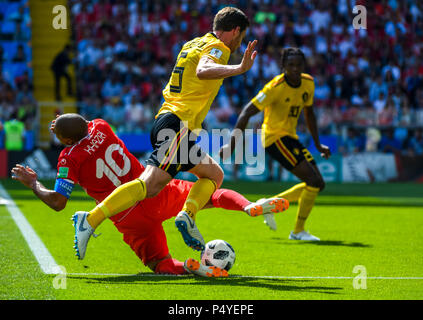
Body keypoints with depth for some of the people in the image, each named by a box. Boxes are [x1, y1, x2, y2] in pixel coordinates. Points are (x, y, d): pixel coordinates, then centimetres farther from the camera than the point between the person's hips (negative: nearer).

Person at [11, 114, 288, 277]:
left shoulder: (70, 158, -9)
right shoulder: (101, 128, 3)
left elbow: (58, 202, -4)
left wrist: (33, 183, 9)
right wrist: (68, 128, 27)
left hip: (130, 220, -4)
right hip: (155, 195, 4)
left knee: (160, 264, 7)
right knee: (211, 194, 19)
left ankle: (187, 267, -30)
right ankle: (250, 206, -12)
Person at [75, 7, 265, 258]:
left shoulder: (193, 44, 21)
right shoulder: (216, 48, -4)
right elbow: (203, 71, -27)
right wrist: (240, 68, -35)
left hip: (165, 119, 10)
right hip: (178, 126, -10)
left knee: (215, 174, 13)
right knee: (149, 184, -18)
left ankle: (187, 215, -8)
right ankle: (91, 219, -25)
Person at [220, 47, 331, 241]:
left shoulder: (308, 83, 3)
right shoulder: (275, 87, -20)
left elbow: (308, 113, 19)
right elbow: (247, 113, -20)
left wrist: (318, 145, 15)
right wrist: (232, 144, -25)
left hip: (290, 137, 8)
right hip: (275, 137, -8)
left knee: (318, 185, 7)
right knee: (314, 181, -16)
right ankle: (298, 231, -5)